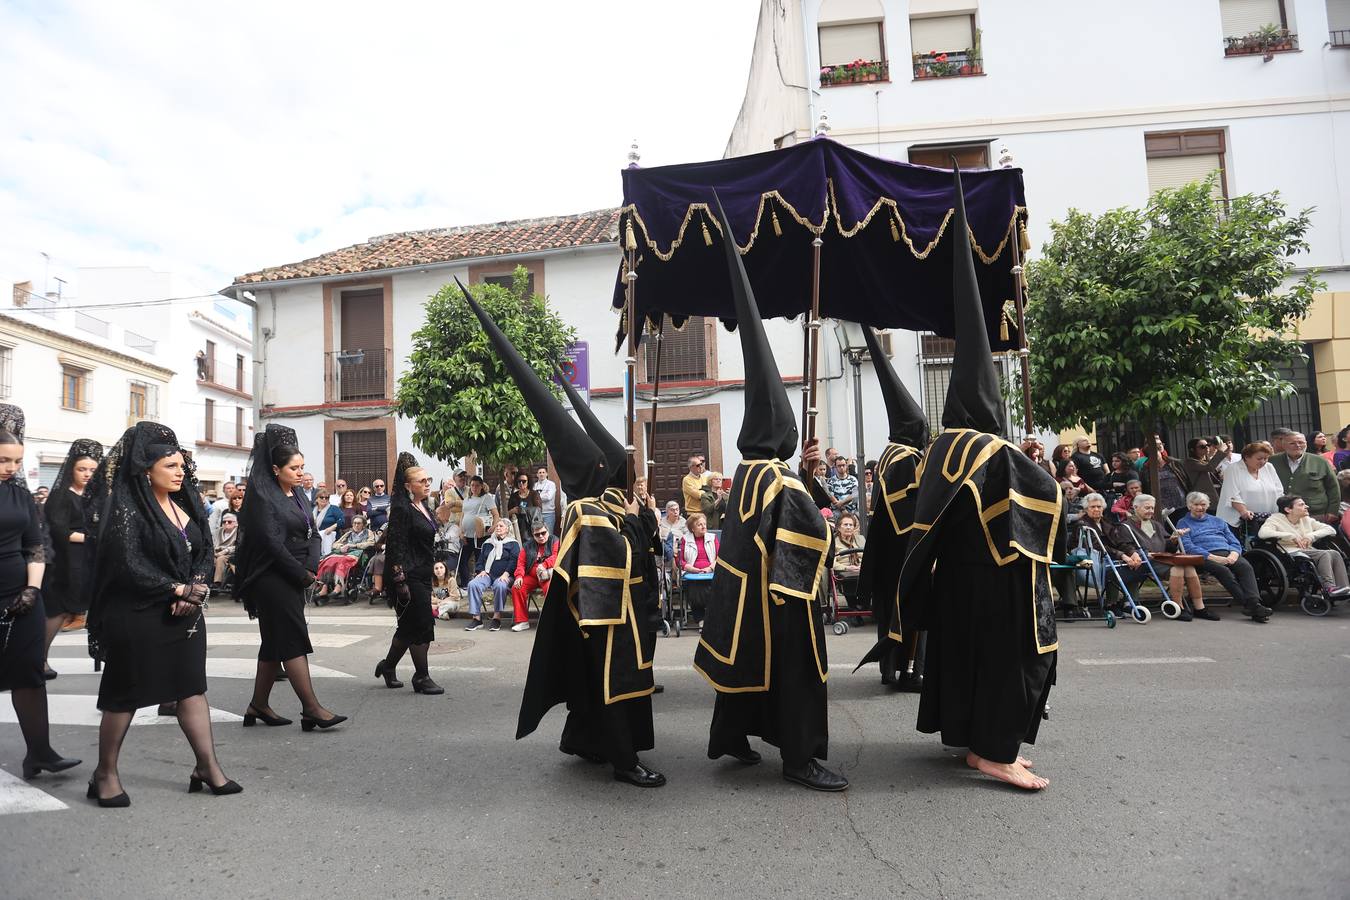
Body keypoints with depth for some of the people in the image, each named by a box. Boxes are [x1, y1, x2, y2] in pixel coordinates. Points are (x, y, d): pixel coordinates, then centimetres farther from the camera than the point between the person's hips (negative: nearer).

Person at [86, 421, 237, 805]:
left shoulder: (186, 505, 8)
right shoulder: (126, 509, -12)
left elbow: (204, 553, 8)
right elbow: (129, 567, -18)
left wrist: (196, 589, -10)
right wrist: (179, 589, -14)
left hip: (185, 615, 6)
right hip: (138, 617, -6)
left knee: (192, 687, 8)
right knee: (125, 695, 6)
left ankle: (207, 767, 15)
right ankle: (106, 774, 23)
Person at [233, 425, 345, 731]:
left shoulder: (297, 496, 13)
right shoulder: (262, 497, -11)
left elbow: (313, 534, 9)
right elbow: (271, 542, -17)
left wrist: (311, 568, -8)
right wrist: (301, 573, -13)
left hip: (295, 578, 8)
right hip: (273, 578, -8)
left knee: (275, 642, 13)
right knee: (293, 640, -9)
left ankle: (259, 706, 22)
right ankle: (312, 709, -8)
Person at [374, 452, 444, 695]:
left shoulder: (424, 507, 12)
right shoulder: (402, 509, -15)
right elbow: (395, 547, -19)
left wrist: (431, 573, 22)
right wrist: (400, 581, -21)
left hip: (423, 574, 9)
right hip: (409, 576, -9)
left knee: (410, 625, 17)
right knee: (422, 625, -4)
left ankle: (387, 666, 33)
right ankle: (422, 677, 8)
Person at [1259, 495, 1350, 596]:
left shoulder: (1307, 520, 21)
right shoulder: (1276, 519, 0)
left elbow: (1331, 529, 15)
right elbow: (1263, 533, -20)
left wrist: (1311, 536, -4)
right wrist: (1291, 536, -19)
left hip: (1309, 551, 7)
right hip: (1291, 553, -7)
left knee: (1334, 553, -21)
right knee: (1325, 554, -28)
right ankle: (1329, 587, -35)